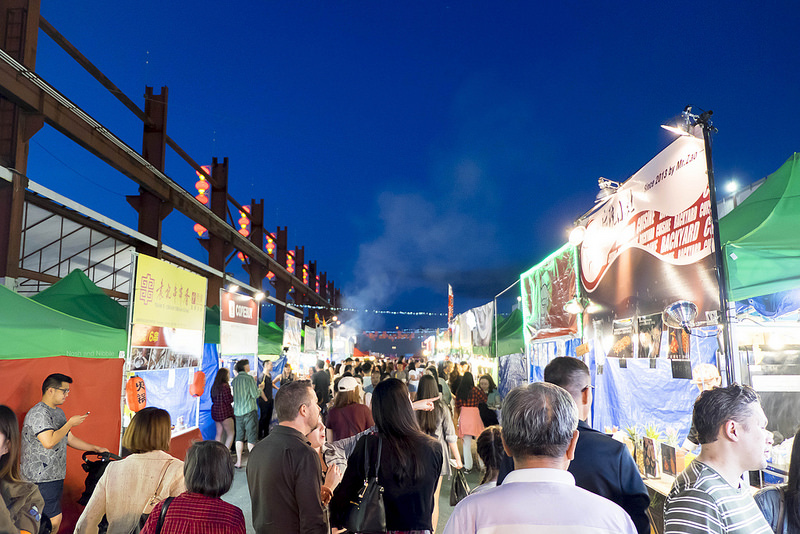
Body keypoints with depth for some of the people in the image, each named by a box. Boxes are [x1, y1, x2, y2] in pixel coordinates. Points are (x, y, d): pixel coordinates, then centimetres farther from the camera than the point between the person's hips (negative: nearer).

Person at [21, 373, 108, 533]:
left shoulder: (58, 412, 16)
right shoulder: (38, 413, -15)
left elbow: (70, 438, 24)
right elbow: (49, 442, -27)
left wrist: (96, 448, 20)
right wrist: (70, 423, -16)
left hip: (56, 476, 9)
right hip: (42, 477, -9)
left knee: (53, 518, 9)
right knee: (54, 520, -10)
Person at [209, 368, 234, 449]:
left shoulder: (214, 386, 6)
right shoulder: (225, 386, -18)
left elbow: (213, 399, 15)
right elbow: (228, 401, -17)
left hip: (215, 411, 8)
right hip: (225, 413, -8)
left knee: (219, 433, 15)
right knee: (230, 434, -1)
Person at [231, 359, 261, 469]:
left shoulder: (235, 380, 8)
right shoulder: (249, 378, -11)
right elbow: (255, 394, -14)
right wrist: (260, 389, 7)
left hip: (238, 411, 6)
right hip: (249, 410, -6)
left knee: (239, 437, 11)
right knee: (251, 437, 0)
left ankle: (238, 462, 13)